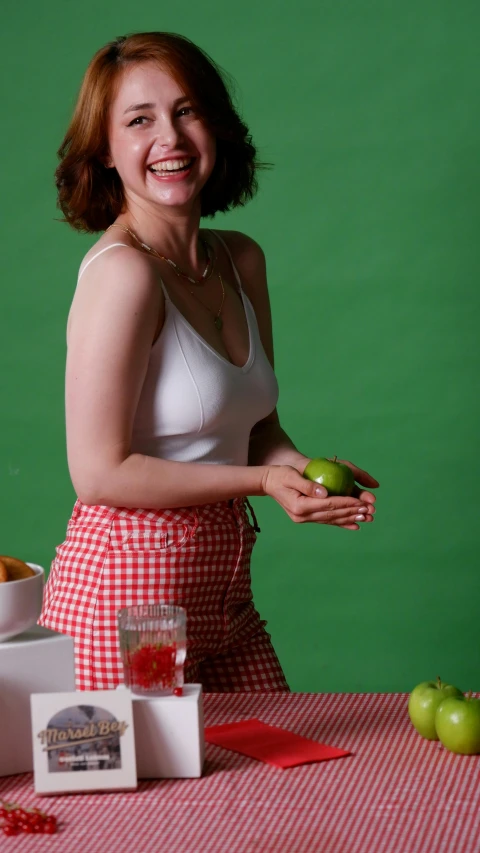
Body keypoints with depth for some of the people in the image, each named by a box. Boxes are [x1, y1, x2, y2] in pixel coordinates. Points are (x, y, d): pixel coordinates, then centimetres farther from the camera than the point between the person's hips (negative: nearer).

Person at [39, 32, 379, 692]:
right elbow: (101, 472, -18)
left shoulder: (242, 260, 7)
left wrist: (307, 470, -6)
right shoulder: (122, 272, -17)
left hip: (222, 586, 8)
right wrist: (261, 480, -15)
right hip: (127, 587, -8)